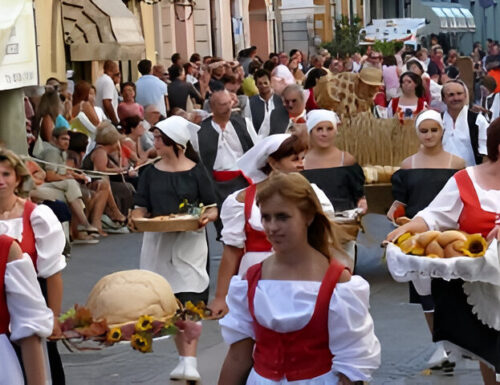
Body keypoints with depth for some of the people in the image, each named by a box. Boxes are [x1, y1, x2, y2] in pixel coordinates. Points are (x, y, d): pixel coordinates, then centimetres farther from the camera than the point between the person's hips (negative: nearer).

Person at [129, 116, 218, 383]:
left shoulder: (196, 171, 1)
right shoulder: (151, 173, 10)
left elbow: (212, 209, 4)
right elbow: (141, 208, 11)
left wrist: (206, 217, -18)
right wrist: (136, 218, -11)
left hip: (189, 243, -4)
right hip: (158, 243, 4)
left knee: (188, 302, -13)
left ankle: (188, 363, -17)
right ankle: (185, 358, 14)